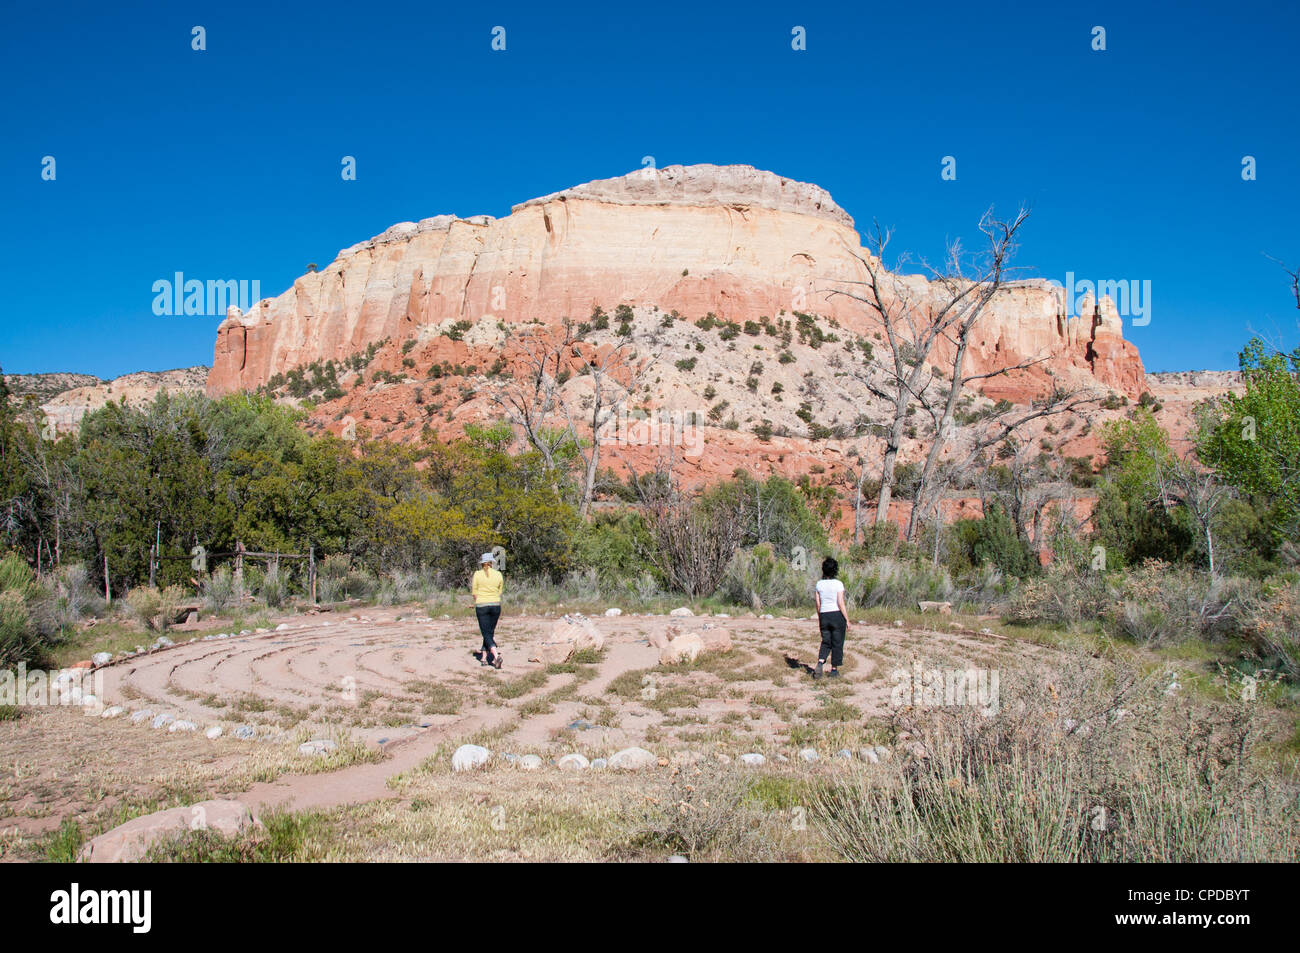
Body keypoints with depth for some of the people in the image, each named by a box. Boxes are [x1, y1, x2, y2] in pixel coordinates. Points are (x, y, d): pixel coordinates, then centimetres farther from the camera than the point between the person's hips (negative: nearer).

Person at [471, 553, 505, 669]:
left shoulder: (477, 575, -3)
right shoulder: (498, 575, 2)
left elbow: (475, 593, 2)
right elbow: (499, 592, 7)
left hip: (481, 606, -2)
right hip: (495, 605, 2)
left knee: (486, 634, -3)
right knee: (490, 632, 16)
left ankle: (496, 656, -22)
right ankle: (484, 657, 19)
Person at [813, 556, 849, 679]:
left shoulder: (819, 584, 1)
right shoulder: (838, 584, -10)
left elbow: (818, 604, 5)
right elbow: (841, 604, -13)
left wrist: (819, 618, 17)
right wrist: (847, 620, -6)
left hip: (824, 616, 3)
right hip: (837, 615, -3)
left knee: (826, 642, 13)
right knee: (837, 643, 9)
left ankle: (820, 663, -10)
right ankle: (834, 670, 13)